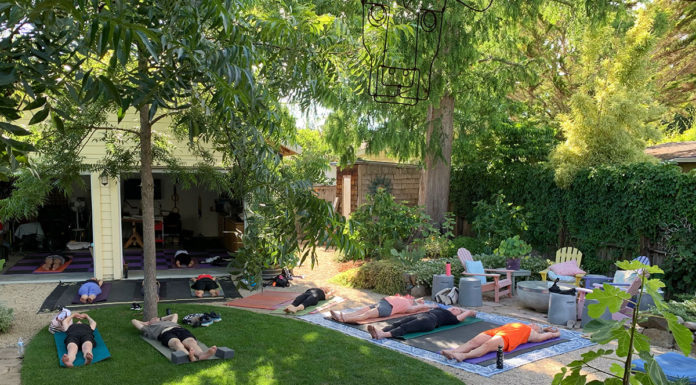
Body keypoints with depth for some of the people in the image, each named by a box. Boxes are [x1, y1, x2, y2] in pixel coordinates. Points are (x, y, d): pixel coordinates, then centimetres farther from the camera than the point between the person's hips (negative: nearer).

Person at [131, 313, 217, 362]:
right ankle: (190, 356, -74)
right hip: (165, 333, -3)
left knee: (191, 341, -34)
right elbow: (133, 321, 44)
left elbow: (175, 315, 64)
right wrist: (146, 323, 56)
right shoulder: (149, 328, 38)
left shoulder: (167, 322, 47)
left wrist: (161, 319, 66)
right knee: (177, 343, -41)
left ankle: (201, 354, -69)